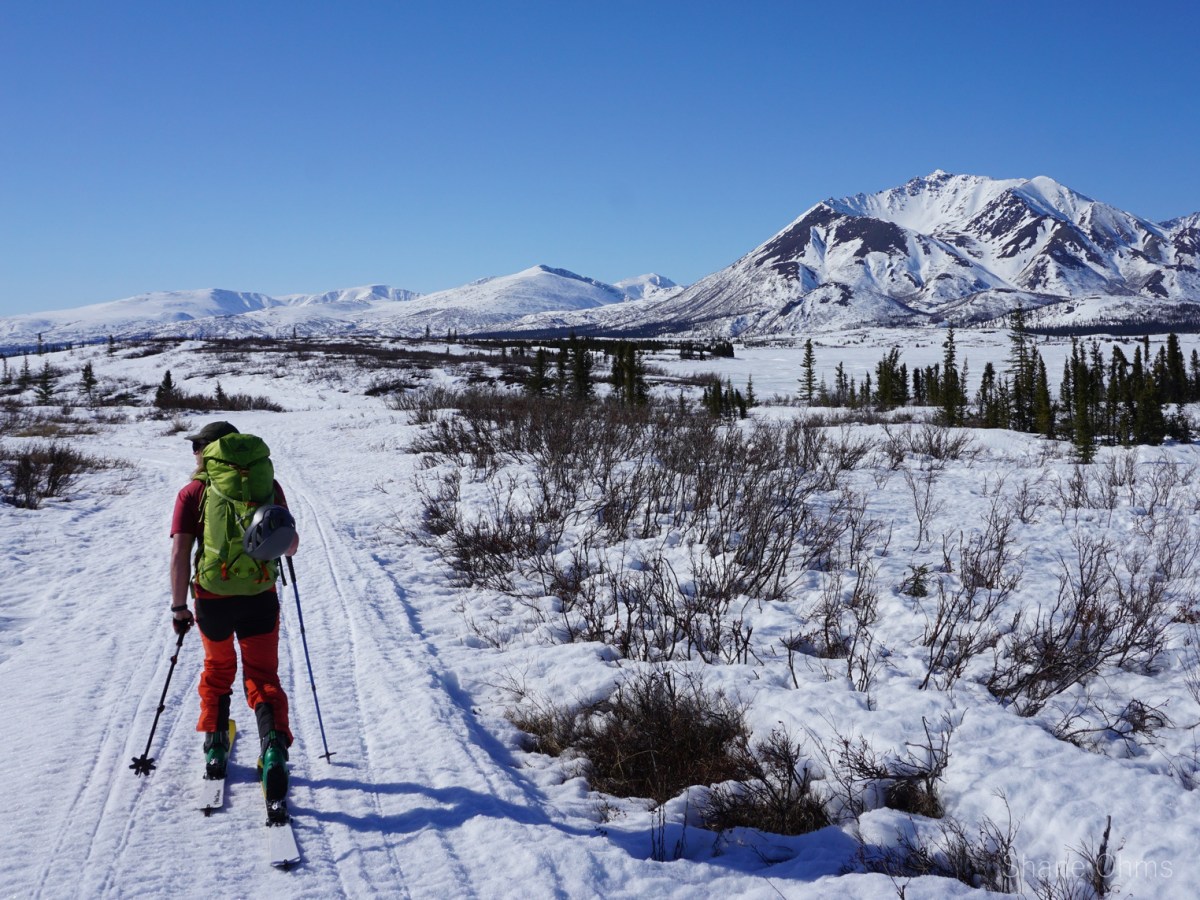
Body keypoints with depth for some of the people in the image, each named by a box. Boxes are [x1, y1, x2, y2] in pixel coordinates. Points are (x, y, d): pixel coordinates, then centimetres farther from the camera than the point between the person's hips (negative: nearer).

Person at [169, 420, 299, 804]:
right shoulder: (266, 485, 0)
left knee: (217, 669, 25)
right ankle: (274, 743, -17)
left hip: (212, 600, 0)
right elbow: (291, 544, 2)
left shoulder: (193, 492, -4)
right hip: (260, 598, 0)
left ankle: (215, 749, 24)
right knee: (262, 676, 8)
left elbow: (180, 552, -11)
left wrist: (178, 605, -4)